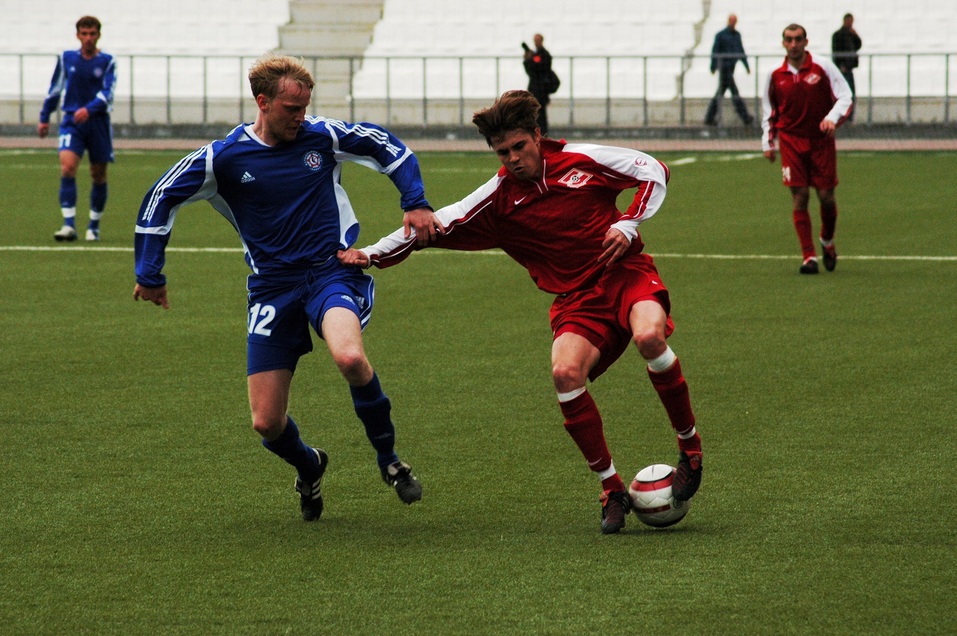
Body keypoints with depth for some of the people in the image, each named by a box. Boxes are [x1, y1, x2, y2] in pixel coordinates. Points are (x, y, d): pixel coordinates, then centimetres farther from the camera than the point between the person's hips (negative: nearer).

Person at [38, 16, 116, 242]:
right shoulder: (66, 58, 5)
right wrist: (44, 118, 16)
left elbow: (107, 93, -11)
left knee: (98, 175, 7)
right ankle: (69, 225, -22)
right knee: (67, 167, -19)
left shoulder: (107, 61, -1)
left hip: (98, 122, 0)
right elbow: (55, 89, 15)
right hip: (72, 122, 0)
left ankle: (94, 226, 23)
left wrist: (88, 109, -27)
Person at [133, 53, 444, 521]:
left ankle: (388, 458, -9)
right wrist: (149, 275, 2)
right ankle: (308, 467, 34)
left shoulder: (323, 137, -1)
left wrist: (415, 203, 3)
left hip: (332, 272, -1)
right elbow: (160, 198, 3)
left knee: (350, 358, -35)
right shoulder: (224, 158, -4)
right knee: (266, 423, -3)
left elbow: (386, 146, 14)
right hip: (273, 287, 1)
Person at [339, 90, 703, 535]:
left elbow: (653, 171, 8)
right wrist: (374, 255, 0)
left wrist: (628, 224, -5)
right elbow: (437, 225, 6)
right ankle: (611, 489, -12)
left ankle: (689, 444, -11)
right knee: (565, 373, -28)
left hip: (626, 273, -1)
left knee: (649, 336, -35)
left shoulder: (580, 160, -1)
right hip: (576, 298, 2)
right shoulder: (498, 198, 2)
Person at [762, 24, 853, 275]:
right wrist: (768, 142, 11)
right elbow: (769, 111, 15)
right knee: (799, 197, -6)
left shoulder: (823, 67, -4)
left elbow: (845, 97, -3)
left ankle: (827, 242, 29)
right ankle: (809, 256, -3)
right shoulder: (775, 75, 4)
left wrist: (832, 118, -20)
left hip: (821, 140, -1)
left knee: (826, 196, 0)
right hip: (791, 141, 1)